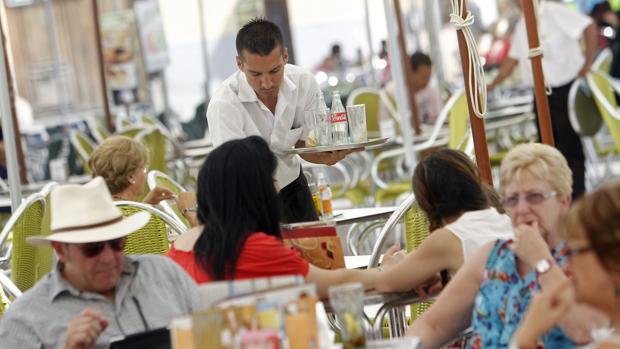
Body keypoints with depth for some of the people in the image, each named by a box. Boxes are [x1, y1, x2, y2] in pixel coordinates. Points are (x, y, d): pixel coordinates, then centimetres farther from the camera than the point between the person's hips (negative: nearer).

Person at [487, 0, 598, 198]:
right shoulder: (521, 27, 12)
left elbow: (589, 28, -19)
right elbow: (513, 59, 17)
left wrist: (588, 64, -19)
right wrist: (493, 85, 11)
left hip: (566, 89, -8)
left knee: (571, 146, -3)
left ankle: (577, 198, 2)